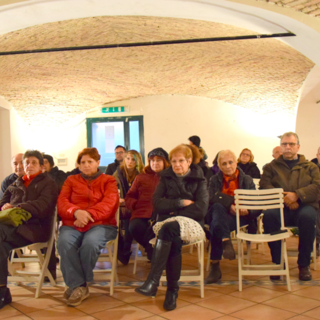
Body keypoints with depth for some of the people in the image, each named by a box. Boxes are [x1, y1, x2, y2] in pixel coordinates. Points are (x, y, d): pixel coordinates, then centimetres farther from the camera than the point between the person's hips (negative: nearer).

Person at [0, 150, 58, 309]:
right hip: (13, 224, 5)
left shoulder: (48, 183, 12)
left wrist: (15, 208, -16)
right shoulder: (17, 183, 29)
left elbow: (42, 206, -5)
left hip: (35, 226, -5)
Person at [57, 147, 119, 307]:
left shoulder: (108, 180, 16)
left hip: (101, 223, -2)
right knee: (64, 242, -33)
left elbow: (109, 203, -1)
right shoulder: (71, 180, 22)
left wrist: (89, 214, -18)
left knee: (90, 243, -36)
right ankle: (79, 286, -21)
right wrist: (76, 212, -15)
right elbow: (62, 202, 7)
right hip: (72, 224, 2)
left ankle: (76, 284, -12)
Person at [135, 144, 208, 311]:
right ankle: (172, 290, -27)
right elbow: (157, 204, 0)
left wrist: (174, 212, -7)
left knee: (168, 229, -35)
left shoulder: (199, 180, 8)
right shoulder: (166, 178, 14)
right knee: (174, 241, -34)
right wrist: (181, 202, -8)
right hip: (168, 222, 2)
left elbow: (201, 209, -6)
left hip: (190, 223, -2)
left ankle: (153, 281, -37)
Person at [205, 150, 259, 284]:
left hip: (240, 217, -1)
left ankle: (215, 266, -34)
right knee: (218, 207, -36)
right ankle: (226, 241, -49)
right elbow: (211, 199, -5)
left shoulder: (247, 180, 15)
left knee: (216, 225, -34)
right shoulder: (215, 180, 16)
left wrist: (247, 210, -25)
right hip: (219, 215, 2)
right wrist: (229, 205, -22)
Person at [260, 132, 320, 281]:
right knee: (268, 215, -34)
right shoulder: (272, 166, 20)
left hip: (304, 206, 0)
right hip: (279, 207, 0)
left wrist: (297, 195, -15)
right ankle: (278, 262, -21)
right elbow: (264, 186, 3)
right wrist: (283, 198, -14)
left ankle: (304, 264, -18)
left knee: (307, 217, -36)